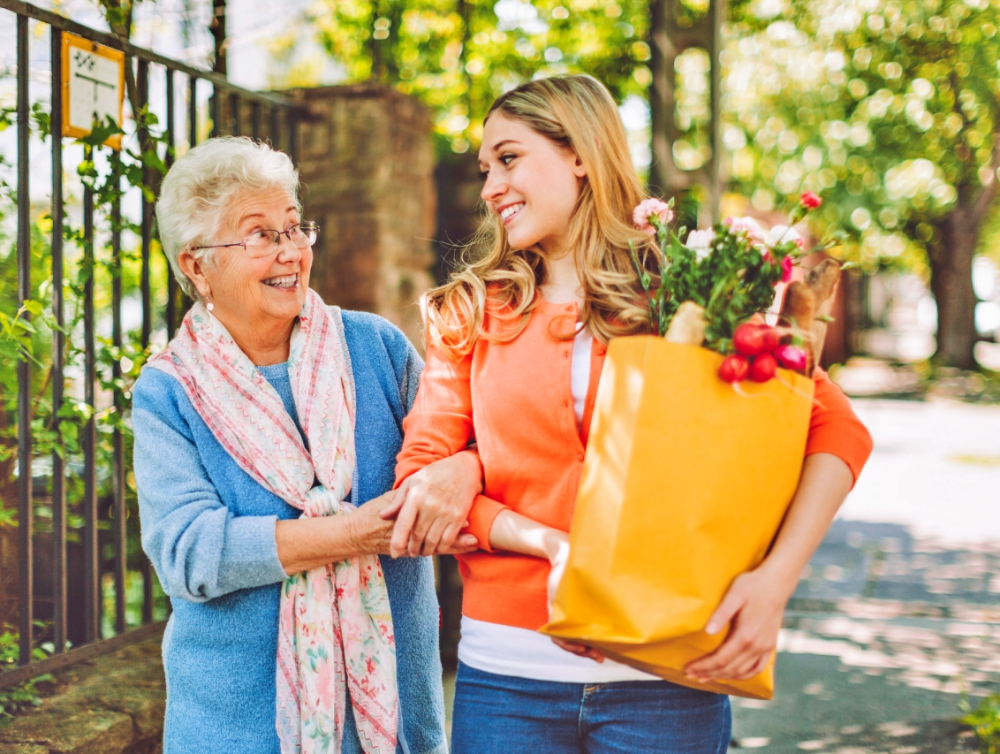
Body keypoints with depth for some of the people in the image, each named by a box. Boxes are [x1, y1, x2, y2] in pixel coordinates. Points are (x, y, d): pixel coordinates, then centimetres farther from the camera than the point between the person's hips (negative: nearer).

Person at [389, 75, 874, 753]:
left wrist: (776, 579, -18)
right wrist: (549, 543, -14)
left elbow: (837, 430, -3)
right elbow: (420, 474, 2)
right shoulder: (471, 311, 8)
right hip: (507, 673, 2)